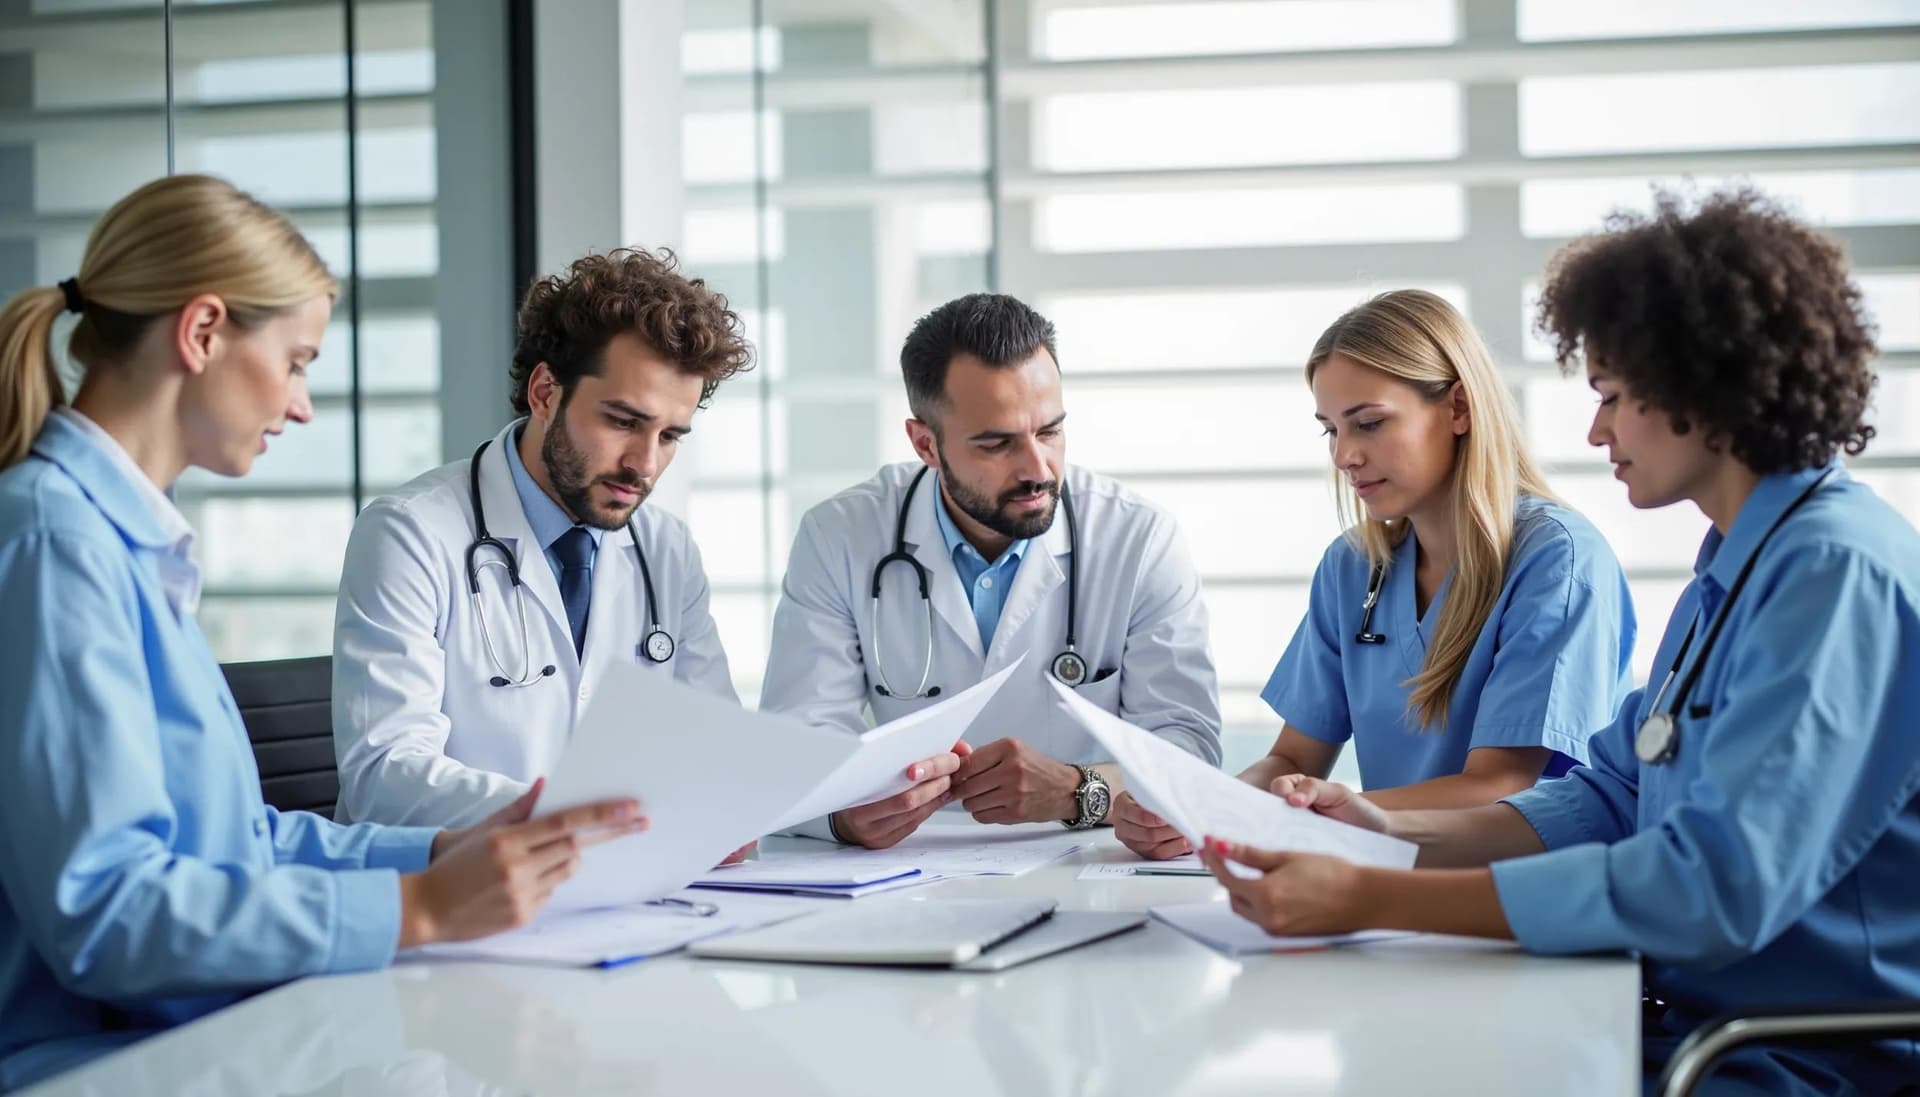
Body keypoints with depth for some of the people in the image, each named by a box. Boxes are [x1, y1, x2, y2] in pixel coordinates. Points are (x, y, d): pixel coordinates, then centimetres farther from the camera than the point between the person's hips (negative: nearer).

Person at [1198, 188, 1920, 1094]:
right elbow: (1611, 798, 15)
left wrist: (1373, 898, -26)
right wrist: (1390, 831, 0)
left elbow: (1716, 885, -27)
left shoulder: (1837, 572, -18)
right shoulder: (1736, 569, 15)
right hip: (1687, 1021, 8)